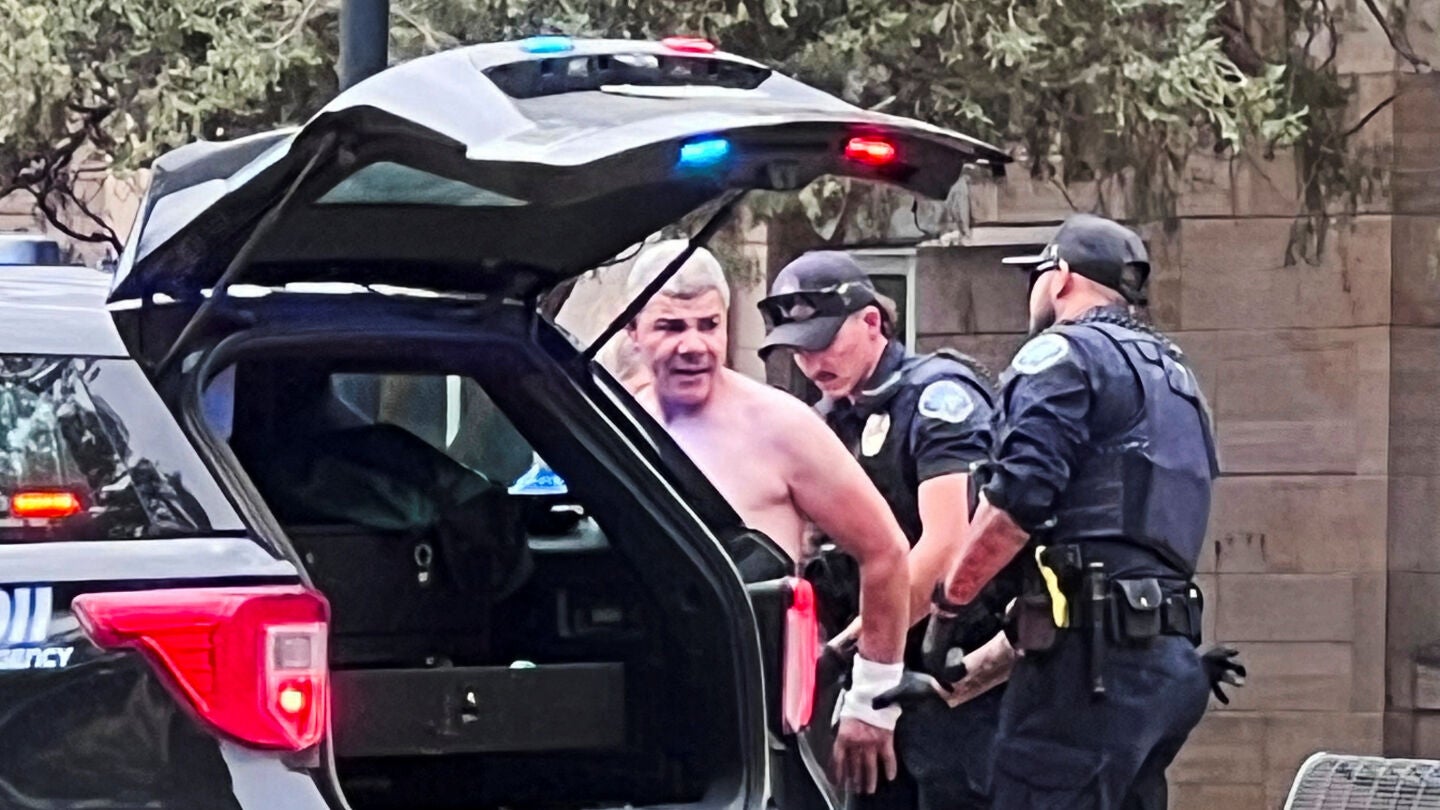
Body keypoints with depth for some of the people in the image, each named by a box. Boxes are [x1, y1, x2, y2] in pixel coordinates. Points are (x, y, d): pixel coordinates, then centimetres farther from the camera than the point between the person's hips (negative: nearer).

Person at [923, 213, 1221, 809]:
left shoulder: (1062, 354, -1)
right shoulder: (1172, 376, 26)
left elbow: (1017, 499, -15)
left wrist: (948, 606, -3)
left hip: (1094, 653, -9)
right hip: (1169, 655, 9)